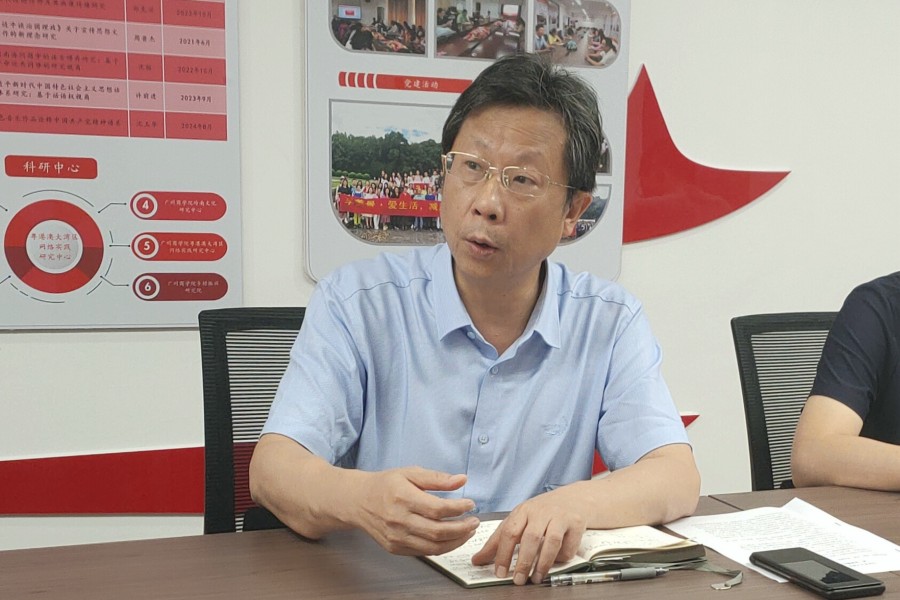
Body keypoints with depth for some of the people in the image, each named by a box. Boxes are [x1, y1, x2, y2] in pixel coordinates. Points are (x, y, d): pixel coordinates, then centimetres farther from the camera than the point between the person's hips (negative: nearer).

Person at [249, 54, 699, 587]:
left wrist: (576, 503, -29)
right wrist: (361, 499, -36)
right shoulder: (358, 303, -5)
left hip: (540, 584, 2)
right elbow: (273, 467, -13)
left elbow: (678, 478, -7)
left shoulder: (611, 323, 1)